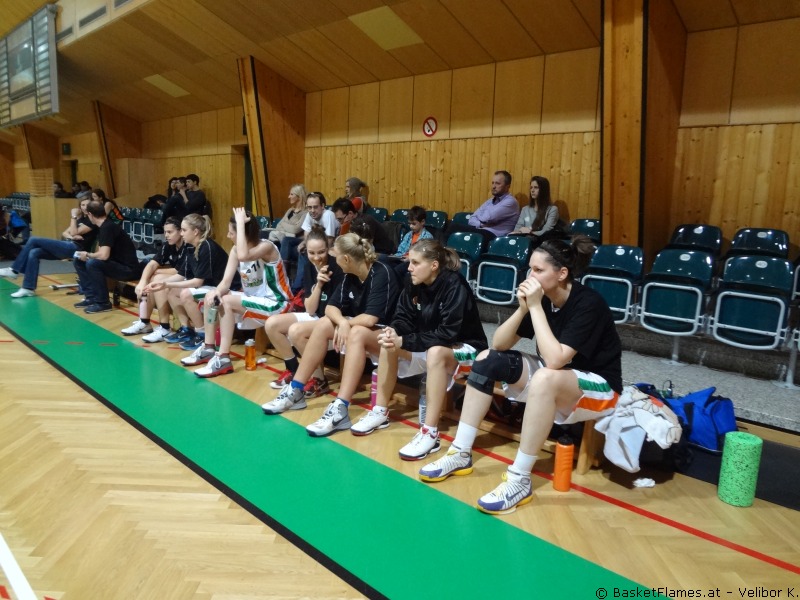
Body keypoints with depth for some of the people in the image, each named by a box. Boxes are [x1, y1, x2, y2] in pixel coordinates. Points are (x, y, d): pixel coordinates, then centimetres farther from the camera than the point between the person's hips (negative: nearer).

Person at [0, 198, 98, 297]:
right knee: (33, 253, -8)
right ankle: (29, 288, -8)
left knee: (33, 240, -10)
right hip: (68, 246, 9)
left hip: (74, 248, -9)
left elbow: (74, 233, -14)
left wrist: (73, 216, -5)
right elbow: (64, 233, 17)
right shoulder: (81, 219, 21)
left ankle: (14, 270, 2)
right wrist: (71, 237, -6)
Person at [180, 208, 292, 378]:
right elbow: (226, 281, -6)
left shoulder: (266, 246, -21)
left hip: (275, 303, -8)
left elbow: (243, 256, -42)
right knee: (212, 296, -4)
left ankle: (223, 358, -20)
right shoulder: (236, 249, 1)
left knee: (227, 302, -25)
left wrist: (241, 222, -33)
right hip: (253, 298, 8)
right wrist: (217, 292, -29)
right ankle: (208, 348, 5)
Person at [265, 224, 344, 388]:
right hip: (316, 316, 8)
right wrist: (318, 284, -18)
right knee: (271, 324, -3)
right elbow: (310, 310, -6)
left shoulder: (336, 267, -18)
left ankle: (318, 378, -12)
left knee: (296, 330, -29)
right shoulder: (310, 267, 0)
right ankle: (294, 370, 10)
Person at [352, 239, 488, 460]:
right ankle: (380, 412, 1)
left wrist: (404, 342, -32)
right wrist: (393, 333, -25)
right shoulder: (415, 285, -3)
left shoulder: (455, 286, -25)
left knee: (435, 352, -38)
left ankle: (430, 433, -35)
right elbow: (404, 319, 0)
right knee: (388, 345, -9)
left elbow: (448, 334, -31)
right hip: (431, 348, 8)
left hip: (465, 349, -8)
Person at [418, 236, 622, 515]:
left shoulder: (588, 304, -24)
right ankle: (460, 454, -4)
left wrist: (536, 307, -30)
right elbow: (499, 344, -5)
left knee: (546, 377, -39)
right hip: (552, 384, 7)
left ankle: (519, 480, -29)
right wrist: (523, 308, -20)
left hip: (599, 388, -7)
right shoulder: (541, 297, -5)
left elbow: (555, 361, -34)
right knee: (488, 359, -7)